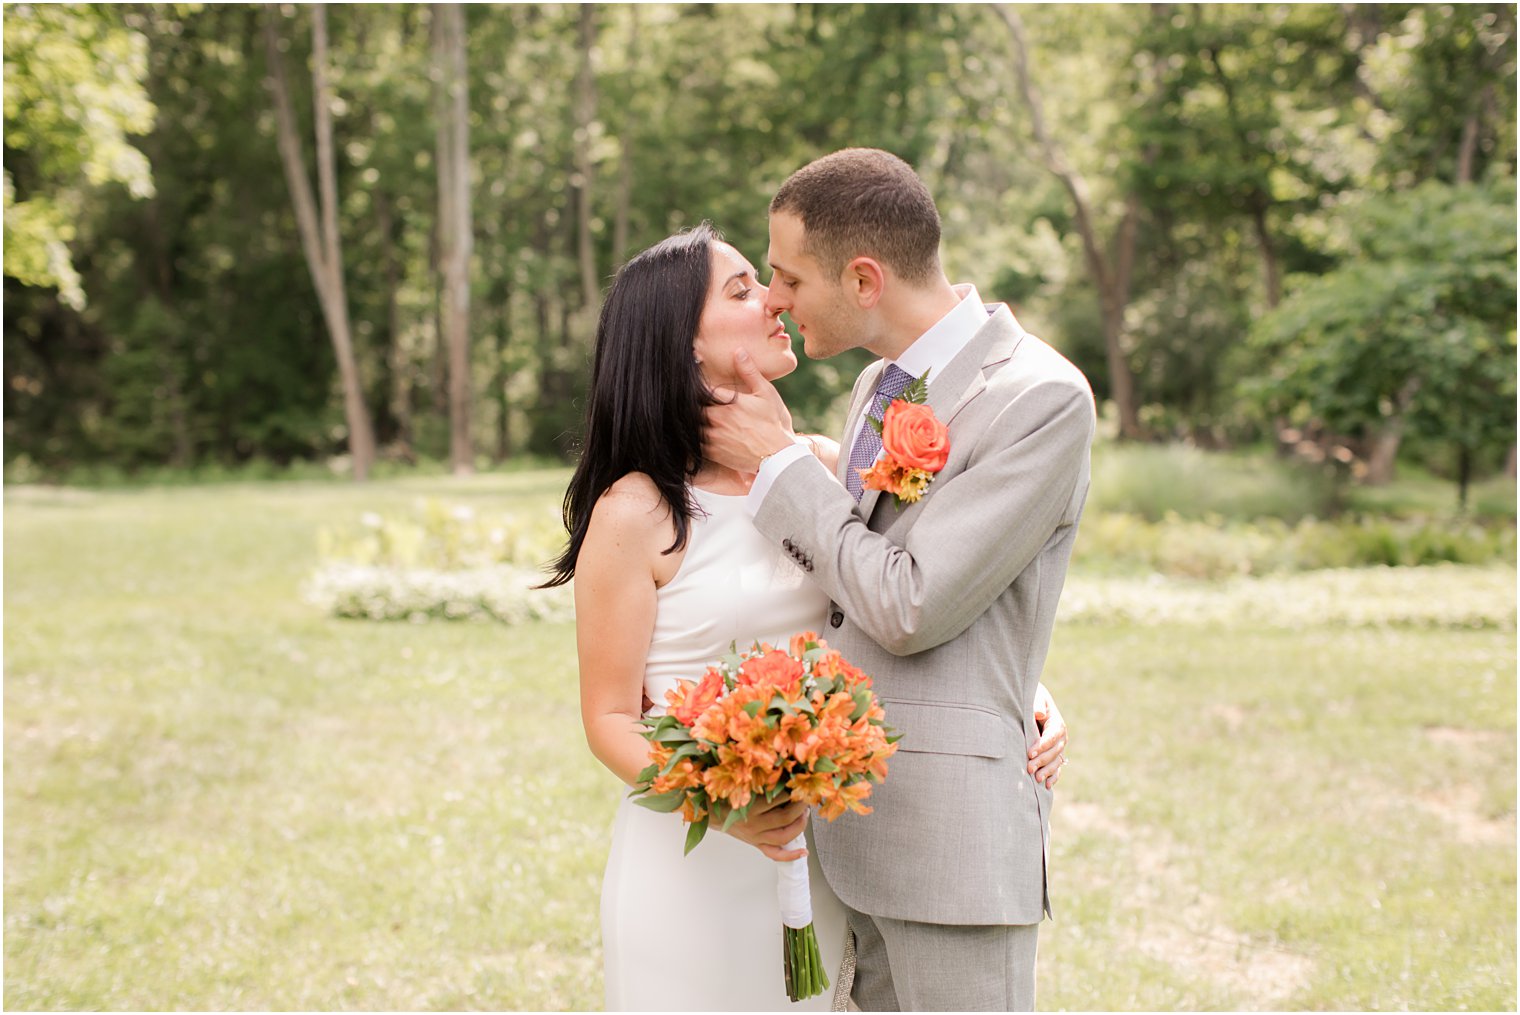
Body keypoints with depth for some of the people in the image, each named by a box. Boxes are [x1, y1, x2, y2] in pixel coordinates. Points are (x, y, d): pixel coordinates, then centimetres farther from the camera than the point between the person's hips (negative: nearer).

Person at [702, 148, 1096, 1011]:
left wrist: (779, 462, -9)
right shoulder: (880, 384, 12)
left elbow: (910, 607, -17)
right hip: (854, 816, 8)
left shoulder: (1043, 400, -15)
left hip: (951, 829, -8)